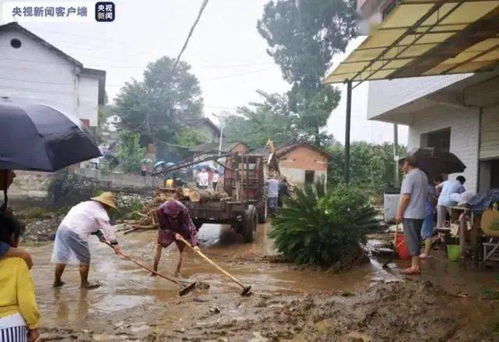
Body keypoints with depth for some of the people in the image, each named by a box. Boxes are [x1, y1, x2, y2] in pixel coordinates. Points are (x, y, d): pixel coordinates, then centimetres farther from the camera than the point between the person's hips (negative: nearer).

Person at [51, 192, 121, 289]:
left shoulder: (88, 204, 21)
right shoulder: (100, 211, -7)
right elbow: (108, 228, -12)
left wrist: (99, 234, 22)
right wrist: (115, 243, -14)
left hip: (63, 227, 9)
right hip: (75, 233, -9)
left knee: (61, 256, 19)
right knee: (84, 259, 5)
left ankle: (57, 281, 32)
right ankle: (84, 283, 17)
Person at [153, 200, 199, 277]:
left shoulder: (183, 210, -39)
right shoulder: (160, 211, -35)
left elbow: (191, 226, -39)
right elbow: (163, 226, -18)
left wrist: (195, 243, -47)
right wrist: (174, 233, -31)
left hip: (180, 230, -1)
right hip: (168, 229, 2)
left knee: (181, 249, -1)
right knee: (158, 246, 2)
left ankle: (177, 271, 18)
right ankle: (154, 270, 15)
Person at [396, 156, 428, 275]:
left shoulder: (410, 176, -16)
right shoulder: (423, 175, 13)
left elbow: (406, 197, -20)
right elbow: (424, 194, 17)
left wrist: (399, 213, -14)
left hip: (410, 214, -9)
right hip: (420, 213, 9)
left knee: (411, 239, -4)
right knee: (416, 239, 14)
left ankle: (415, 266, -2)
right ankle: (416, 264, 19)